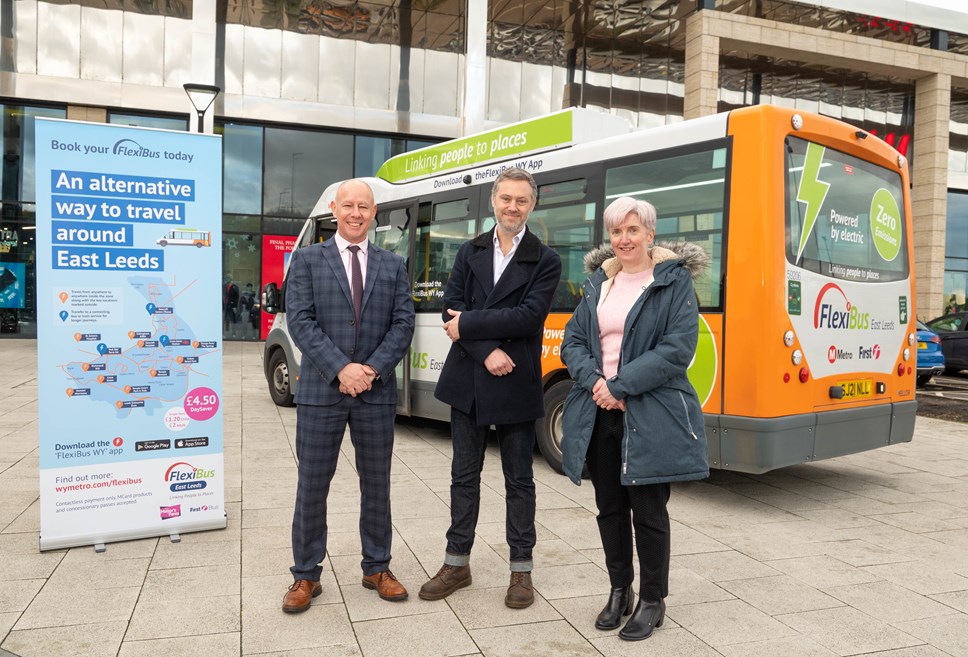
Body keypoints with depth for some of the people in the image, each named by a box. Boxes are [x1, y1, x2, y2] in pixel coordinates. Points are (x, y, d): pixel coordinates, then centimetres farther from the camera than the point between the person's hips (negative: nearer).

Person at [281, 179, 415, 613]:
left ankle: (377, 568, 26)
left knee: (376, 483, 11)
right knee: (312, 485, 6)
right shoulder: (307, 260, 3)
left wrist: (372, 369, -12)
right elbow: (300, 320, -7)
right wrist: (340, 369, -17)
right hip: (321, 390, -2)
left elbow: (403, 323, 2)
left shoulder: (392, 265, 9)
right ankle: (306, 575, 20)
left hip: (376, 391, 2)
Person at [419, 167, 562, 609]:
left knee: (519, 479, 9)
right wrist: (486, 352, -17)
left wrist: (469, 324, -13)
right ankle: (457, 562, 26)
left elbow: (529, 316, -16)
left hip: (516, 386, -3)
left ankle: (521, 568, 22)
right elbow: (452, 309, -3)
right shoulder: (469, 253, 8)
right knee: (464, 474, 12)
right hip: (468, 381, 3)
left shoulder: (545, 261, -2)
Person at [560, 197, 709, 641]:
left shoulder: (674, 281, -4)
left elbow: (677, 349, -14)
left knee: (648, 510, 4)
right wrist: (594, 381, -12)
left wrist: (621, 386, -17)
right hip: (600, 412, 5)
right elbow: (572, 341, 8)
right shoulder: (598, 283, 12)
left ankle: (653, 601, 23)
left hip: (650, 416, -5)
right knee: (610, 507, 13)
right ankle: (619, 591, 32)